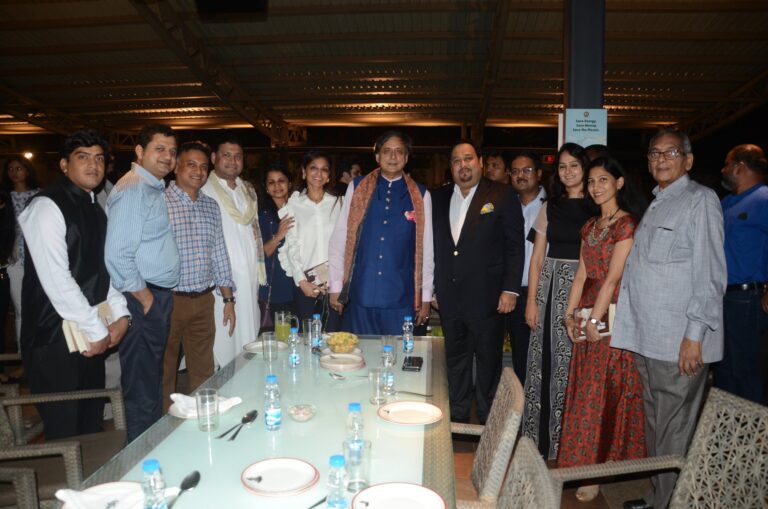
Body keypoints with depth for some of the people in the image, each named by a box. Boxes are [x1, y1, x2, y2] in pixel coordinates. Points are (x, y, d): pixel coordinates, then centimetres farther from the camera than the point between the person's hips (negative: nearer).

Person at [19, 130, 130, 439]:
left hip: (91, 336, 7)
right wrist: (98, 331, -15)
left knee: (91, 425, 16)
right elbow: (56, 279, -19)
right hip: (55, 339, -7)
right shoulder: (47, 207, -12)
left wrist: (120, 315, 0)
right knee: (64, 431, 3)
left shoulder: (95, 209, 13)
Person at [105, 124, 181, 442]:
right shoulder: (132, 190, -15)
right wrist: (145, 299, -14)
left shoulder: (156, 189, 14)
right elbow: (118, 255, -22)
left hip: (160, 298, 10)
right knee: (142, 389, 2)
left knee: (153, 380, 20)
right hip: (142, 301, -9)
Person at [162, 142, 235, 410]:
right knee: (164, 373, 9)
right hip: (168, 300, -5)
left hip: (204, 300, 5)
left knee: (203, 373, 15)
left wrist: (228, 299, 11)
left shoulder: (211, 207, 10)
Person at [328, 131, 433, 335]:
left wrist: (426, 297, 7)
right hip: (360, 296, 0)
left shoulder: (420, 196, 5)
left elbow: (426, 249, 7)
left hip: (401, 298, 0)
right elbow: (339, 239, 4)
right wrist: (335, 287, 3)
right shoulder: (357, 188, 4)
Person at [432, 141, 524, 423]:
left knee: (488, 363, 8)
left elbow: (515, 245, -5)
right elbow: (434, 246, 11)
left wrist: (510, 289, -10)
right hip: (449, 299, 4)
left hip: (486, 299, -4)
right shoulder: (440, 198, 9)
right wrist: (432, 288, 8)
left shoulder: (502, 196, -3)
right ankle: (457, 417, 32)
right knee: (455, 360, 16)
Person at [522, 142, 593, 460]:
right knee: (545, 362, 5)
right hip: (550, 288, 3)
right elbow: (537, 259, 9)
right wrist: (531, 300, 1)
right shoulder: (550, 207, 11)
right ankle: (540, 440, 19)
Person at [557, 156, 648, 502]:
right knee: (585, 391, 12)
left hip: (613, 315, -7)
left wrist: (595, 319, -16)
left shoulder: (627, 224, -9)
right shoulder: (590, 227, 13)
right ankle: (587, 462, 25)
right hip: (588, 314, 7)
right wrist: (570, 314, 2)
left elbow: (613, 277, -15)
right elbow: (582, 273, 9)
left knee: (606, 392, -1)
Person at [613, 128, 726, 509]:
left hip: (679, 344, -8)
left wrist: (695, 335, -19)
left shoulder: (700, 200, -7)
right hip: (647, 339, 8)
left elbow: (710, 273, -14)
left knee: (674, 435, 2)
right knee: (655, 428, 19)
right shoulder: (654, 206, 18)